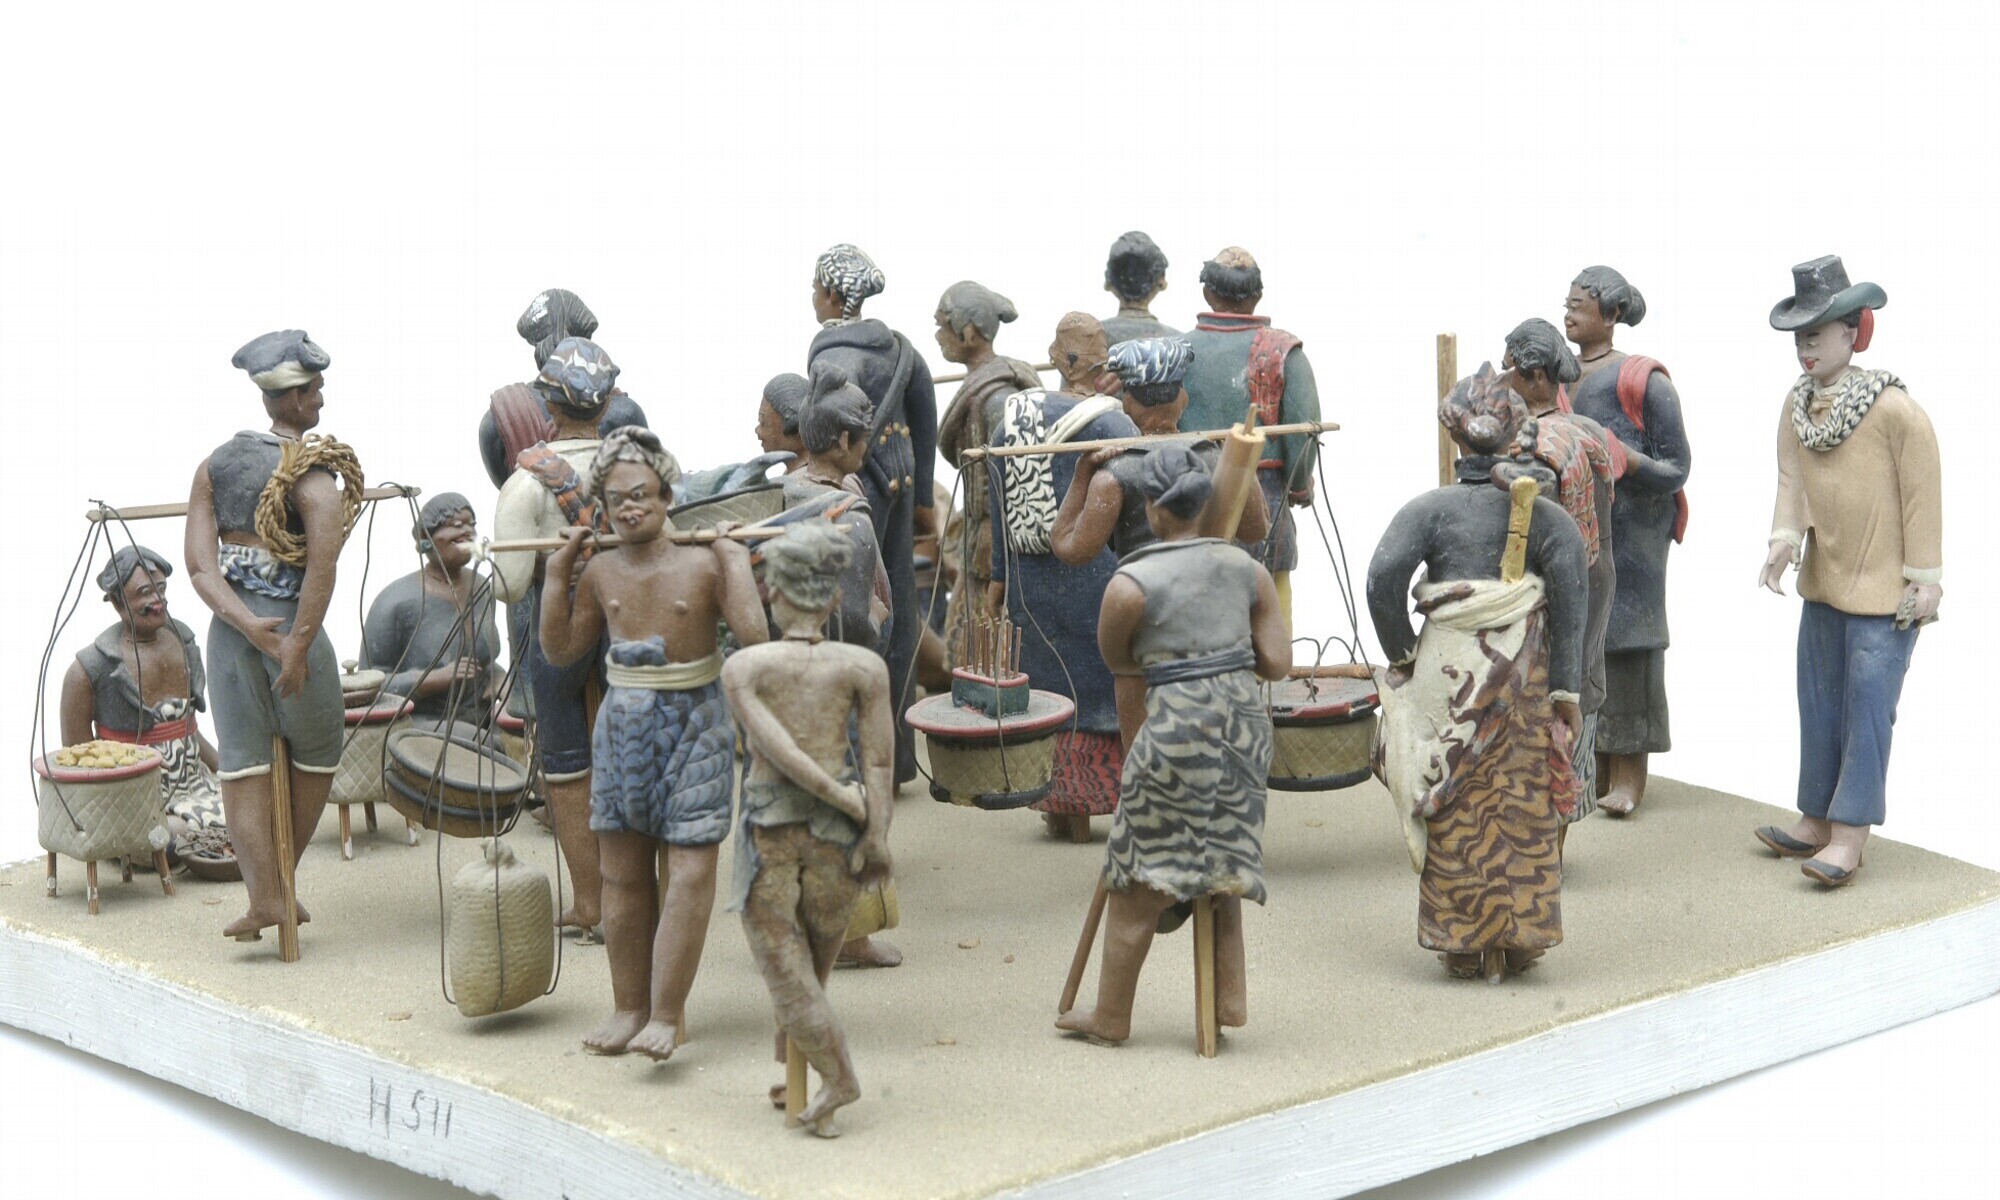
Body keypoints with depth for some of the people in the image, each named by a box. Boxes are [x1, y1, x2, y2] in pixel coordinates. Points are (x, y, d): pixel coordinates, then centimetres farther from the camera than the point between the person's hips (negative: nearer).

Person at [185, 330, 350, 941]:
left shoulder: (215, 463, 7)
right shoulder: (311, 472, -10)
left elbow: (199, 564, -3)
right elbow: (323, 560, -27)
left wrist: (250, 626, -9)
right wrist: (297, 647, -23)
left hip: (229, 629, 5)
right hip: (292, 620, -5)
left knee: (241, 763, 5)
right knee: (316, 755, 15)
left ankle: (263, 895, -2)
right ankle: (283, 881, 21)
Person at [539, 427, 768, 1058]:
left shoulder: (703, 564, -10)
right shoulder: (600, 572, 2)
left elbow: (753, 634, -21)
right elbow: (562, 650, 11)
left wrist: (736, 560, -16)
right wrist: (557, 575, 3)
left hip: (692, 727, -4)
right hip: (622, 724, 5)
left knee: (689, 869, -9)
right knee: (623, 873, 9)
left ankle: (666, 1015, -7)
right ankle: (628, 1007, 19)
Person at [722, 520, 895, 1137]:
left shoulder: (742, 667, -2)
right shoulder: (864, 667, -2)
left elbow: (775, 747, -13)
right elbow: (880, 759, -8)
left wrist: (842, 799, -9)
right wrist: (876, 833, -8)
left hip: (766, 825, -2)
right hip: (835, 833, 2)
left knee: (782, 960, 7)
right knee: (816, 959, 18)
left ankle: (837, 1075, -5)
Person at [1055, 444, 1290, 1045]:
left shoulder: (1131, 584, -8)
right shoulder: (1247, 568, 4)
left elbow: (1114, 659, 9)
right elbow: (1277, 662, 4)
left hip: (1177, 723, -5)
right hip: (1246, 716, 5)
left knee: (1140, 880, 7)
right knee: (1220, 860, 21)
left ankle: (1112, 1015, 17)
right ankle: (1229, 996, 16)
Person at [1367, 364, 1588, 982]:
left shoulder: (1430, 508, 1)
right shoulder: (1542, 510, 5)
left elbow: (1384, 574, -13)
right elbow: (1571, 571, -9)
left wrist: (1401, 654, 0)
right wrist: (1564, 687, -8)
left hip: (1448, 671, -1)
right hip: (1524, 673, 1)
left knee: (1456, 813, 8)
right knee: (1522, 805, 11)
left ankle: (1463, 945, 13)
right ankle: (1517, 938, 15)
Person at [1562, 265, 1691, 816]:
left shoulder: (1644, 381, -7)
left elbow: (1676, 470, -7)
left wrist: (1623, 460, -23)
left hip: (1630, 534, -6)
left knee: (1623, 644, -6)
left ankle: (1629, 772, -1)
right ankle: (1591, 765, 13)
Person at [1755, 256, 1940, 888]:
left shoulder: (1895, 409, -16)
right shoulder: (1796, 405, 3)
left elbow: (1923, 496, -13)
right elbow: (1791, 479, 2)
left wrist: (1923, 579, -12)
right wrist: (1784, 539, -16)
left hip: (1883, 591, -7)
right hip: (1823, 582, 7)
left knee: (1867, 710, -5)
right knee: (1819, 704, 14)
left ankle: (1848, 839, -3)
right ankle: (1817, 821, 25)